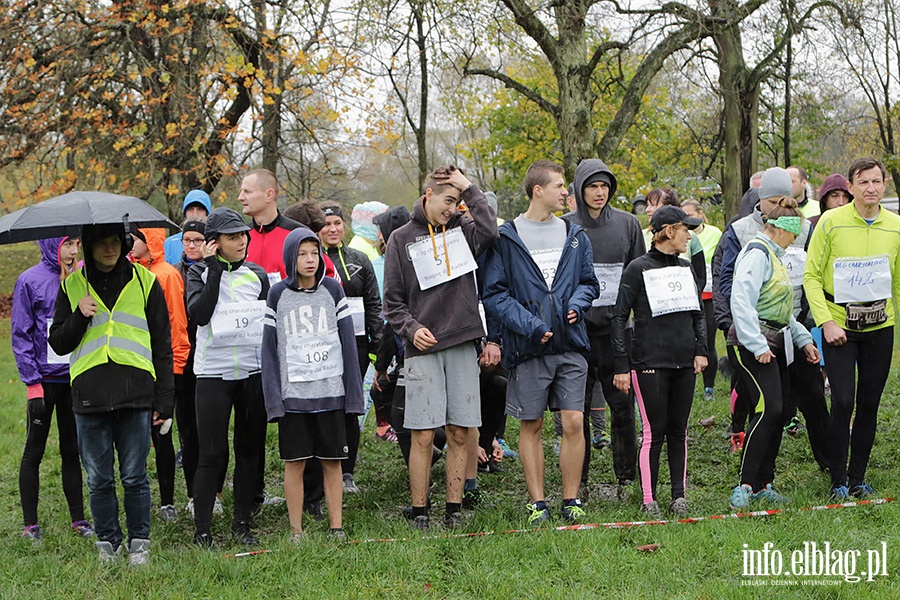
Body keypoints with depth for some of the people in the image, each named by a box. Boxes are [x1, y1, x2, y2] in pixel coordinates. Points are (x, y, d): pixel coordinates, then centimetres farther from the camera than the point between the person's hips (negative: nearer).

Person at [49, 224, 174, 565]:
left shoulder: (145, 282, 7)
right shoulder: (72, 286, 10)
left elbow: (162, 345, 8)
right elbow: (58, 343, 11)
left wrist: (164, 400, 3)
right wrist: (80, 316, -8)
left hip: (135, 395, -1)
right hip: (90, 396, 1)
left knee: (134, 476, 2)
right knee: (98, 479, 6)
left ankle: (139, 543, 15)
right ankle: (107, 543, 19)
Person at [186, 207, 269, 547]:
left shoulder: (257, 275, 10)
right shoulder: (200, 273, 2)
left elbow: (270, 322, 15)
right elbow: (198, 314, -16)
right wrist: (214, 270, -14)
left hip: (254, 372, 3)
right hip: (213, 373, -3)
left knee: (250, 449, 6)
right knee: (212, 453, -5)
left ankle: (242, 522, 16)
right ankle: (201, 529, 0)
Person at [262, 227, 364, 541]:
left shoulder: (332, 289, 6)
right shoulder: (278, 294, 3)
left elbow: (348, 341, 6)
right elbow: (269, 347, 2)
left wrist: (353, 391, 0)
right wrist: (273, 396, -6)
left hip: (331, 390, 1)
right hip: (292, 393, -1)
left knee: (332, 461, 5)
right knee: (295, 463, 2)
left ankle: (337, 526, 12)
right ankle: (296, 530, 10)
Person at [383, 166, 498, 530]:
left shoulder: (461, 231, 12)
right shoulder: (402, 239, 7)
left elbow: (489, 232, -12)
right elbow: (393, 300, 6)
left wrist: (471, 189, -5)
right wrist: (411, 328, -10)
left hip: (462, 346, 2)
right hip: (422, 350, -2)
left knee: (459, 434, 4)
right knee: (423, 436, -4)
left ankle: (454, 509, 11)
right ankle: (419, 512, 3)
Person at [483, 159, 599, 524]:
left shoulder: (575, 235, 12)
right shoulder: (506, 238, -1)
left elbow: (589, 282, 19)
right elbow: (494, 294, -4)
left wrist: (577, 302, -4)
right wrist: (529, 325, -16)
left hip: (570, 345, 3)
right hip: (527, 348, -3)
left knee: (574, 422, -2)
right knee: (531, 426, 4)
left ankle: (571, 500, 9)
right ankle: (537, 502, 13)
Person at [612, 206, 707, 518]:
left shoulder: (687, 269, 15)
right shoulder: (638, 269, -3)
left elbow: (698, 314, 22)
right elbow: (619, 317, -3)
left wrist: (701, 350, 6)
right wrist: (621, 365, -8)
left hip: (684, 363, 5)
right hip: (650, 362, -5)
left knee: (678, 431, 7)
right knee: (654, 432, -5)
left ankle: (679, 496, 13)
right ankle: (648, 500, 2)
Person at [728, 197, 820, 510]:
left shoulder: (774, 255, 21)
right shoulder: (757, 253, -12)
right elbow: (741, 300, -22)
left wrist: (803, 338, 21)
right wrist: (757, 345, -25)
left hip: (775, 343, 10)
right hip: (754, 343, -10)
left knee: (778, 412, 7)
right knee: (768, 409, -17)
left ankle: (763, 483, 12)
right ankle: (746, 484, -15)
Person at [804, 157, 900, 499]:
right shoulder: (831, 222, -7)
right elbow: (811, 276, -4)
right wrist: (826, 321, -12)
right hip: (839, 326, -3)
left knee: (869, 404, 7)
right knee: (843, 402, -10)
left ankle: (858, 478, 19)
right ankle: (838, 480, 3)